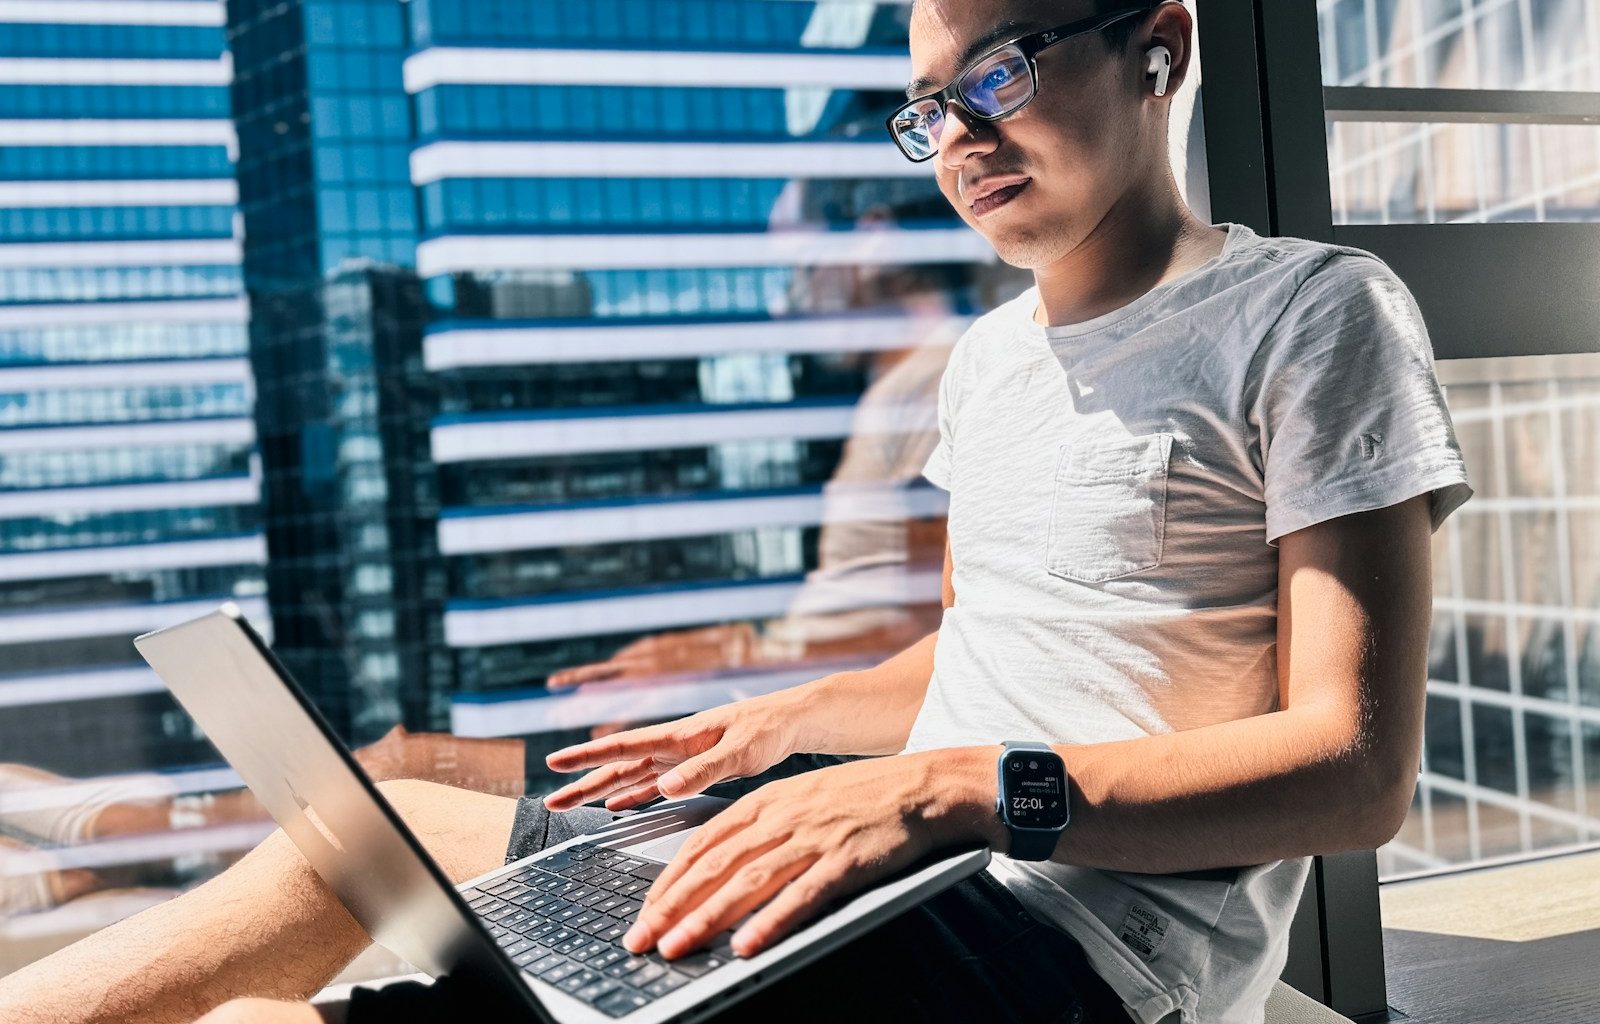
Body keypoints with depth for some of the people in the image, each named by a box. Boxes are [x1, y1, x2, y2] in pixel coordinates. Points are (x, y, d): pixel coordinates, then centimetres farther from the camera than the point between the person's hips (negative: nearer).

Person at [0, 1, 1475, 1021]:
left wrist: (956, 789, -27)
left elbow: (1359, 770, -16)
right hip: (914, 867, 9)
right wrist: (782, 726, 12)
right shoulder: (990, 356, 19)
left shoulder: (1313, 313, -8)